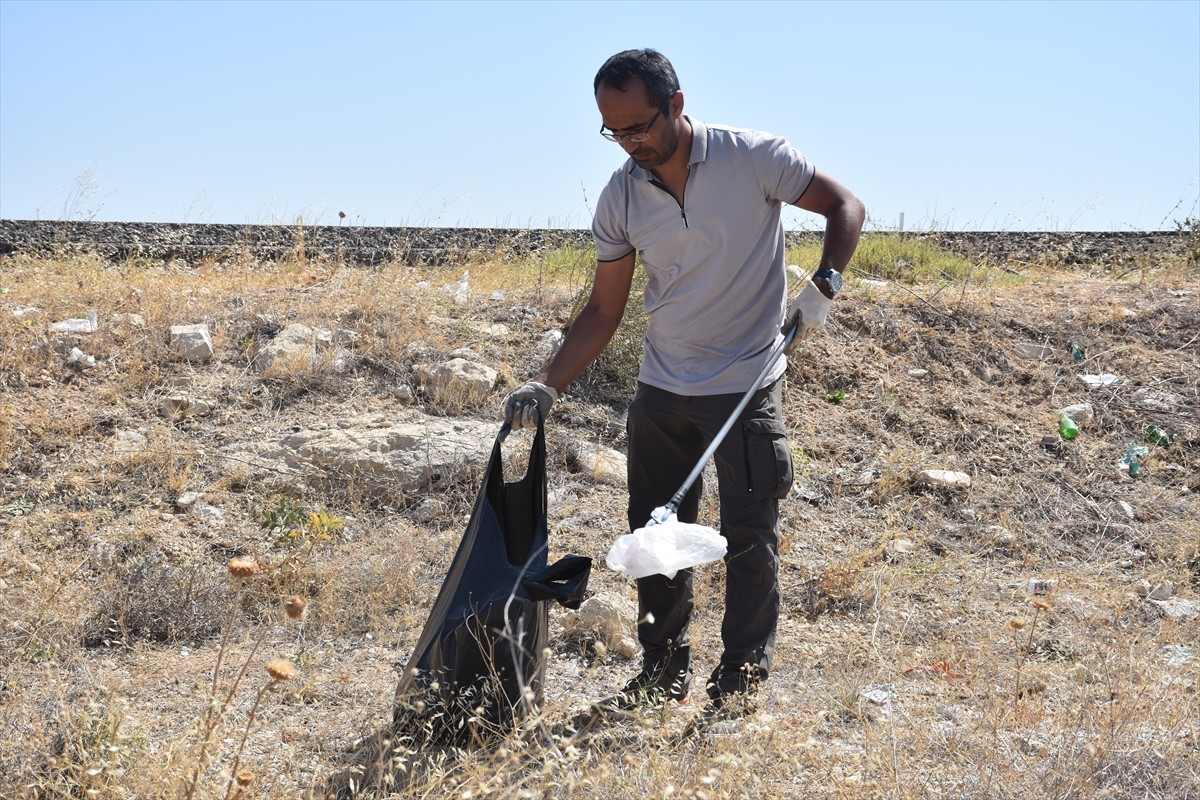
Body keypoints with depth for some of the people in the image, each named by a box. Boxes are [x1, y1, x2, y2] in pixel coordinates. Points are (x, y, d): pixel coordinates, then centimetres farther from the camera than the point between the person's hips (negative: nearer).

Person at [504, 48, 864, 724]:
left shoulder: (754, 158, -12)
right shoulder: (621, 199, -1)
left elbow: (845, 206, -4)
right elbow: (605, 312, 3)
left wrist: (825, 285, -20)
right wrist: (547, 387, -6)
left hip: (748, 385, -4)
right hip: (661, 389, 4)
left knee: (750, 536, 2)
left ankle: (742, 678, 16)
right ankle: (665, 669, 24)